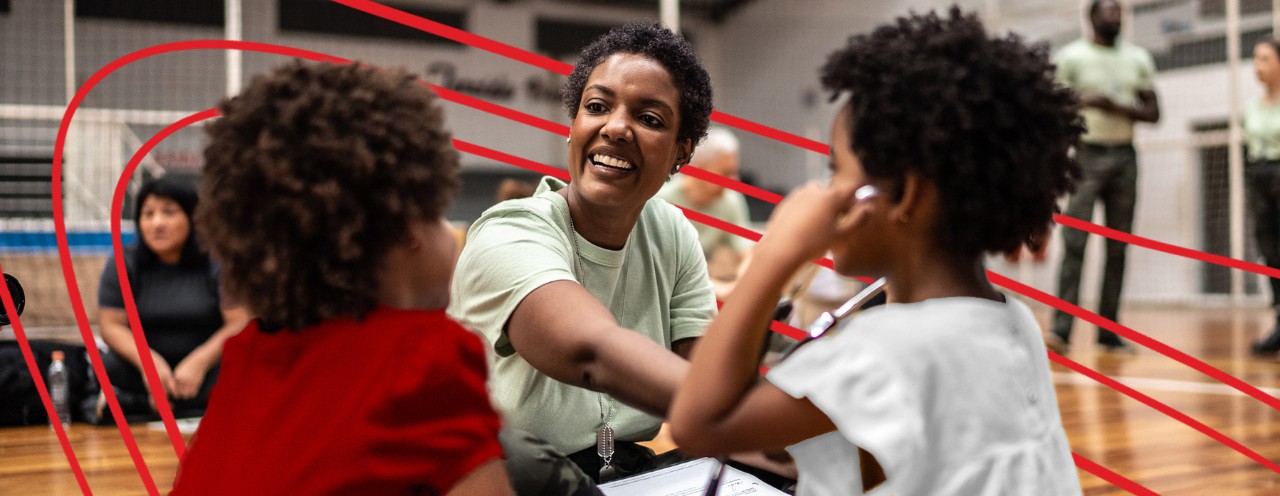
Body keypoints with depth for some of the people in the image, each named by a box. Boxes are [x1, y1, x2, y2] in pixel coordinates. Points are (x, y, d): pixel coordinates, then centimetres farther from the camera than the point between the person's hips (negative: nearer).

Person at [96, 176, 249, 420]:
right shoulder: (122, 264, 0)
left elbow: (240, 324, -11)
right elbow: (111, 325, -3)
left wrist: (199, 362, -22)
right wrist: (148, 361, -20)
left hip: (209, 366, -2)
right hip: (136, 369, 2)